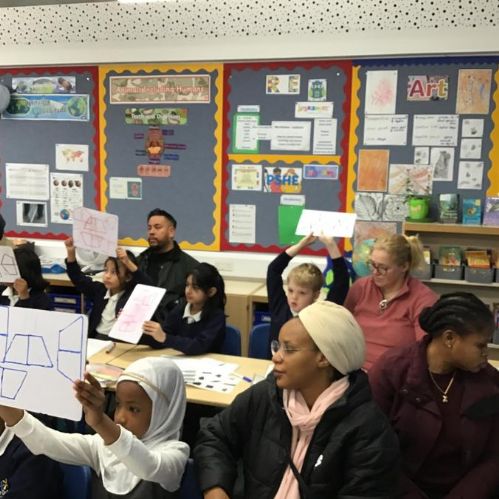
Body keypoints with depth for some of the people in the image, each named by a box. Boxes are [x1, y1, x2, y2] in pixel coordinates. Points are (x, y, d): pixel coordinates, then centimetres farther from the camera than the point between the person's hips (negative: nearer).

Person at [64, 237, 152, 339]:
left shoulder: (133, 294, -7)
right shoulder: (100, 290, 11)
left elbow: (148, 285, -23)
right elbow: (78, 279, 13)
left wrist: (129, 263, -30)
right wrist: (71, 253, 1)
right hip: (95, 338, 5)